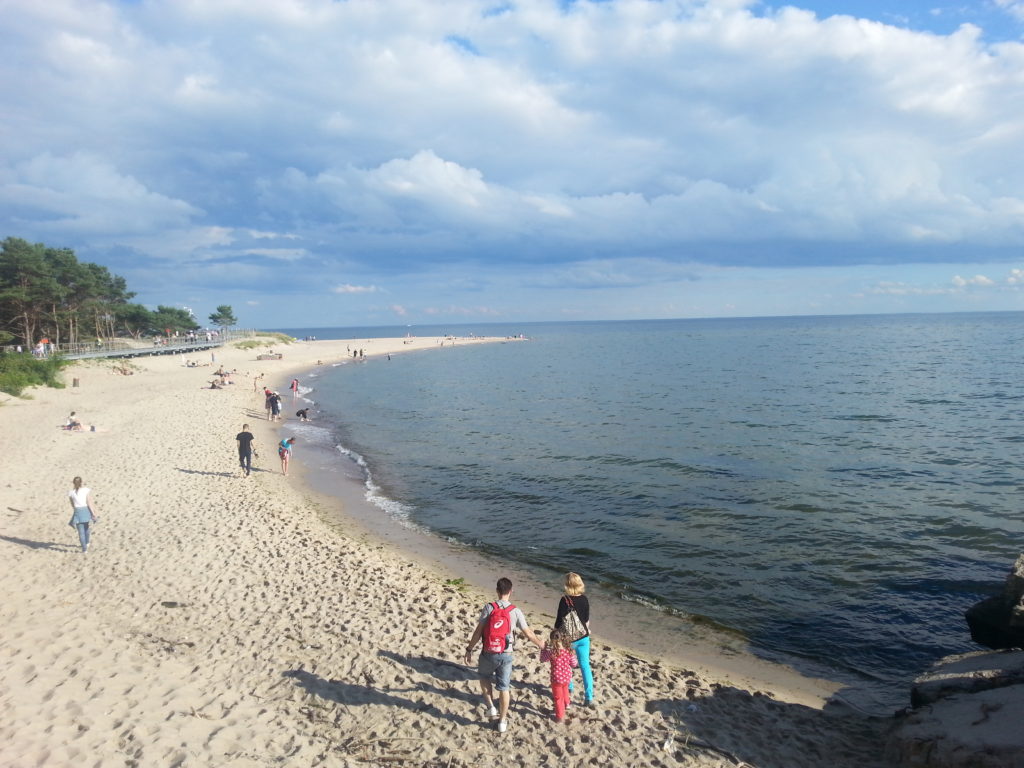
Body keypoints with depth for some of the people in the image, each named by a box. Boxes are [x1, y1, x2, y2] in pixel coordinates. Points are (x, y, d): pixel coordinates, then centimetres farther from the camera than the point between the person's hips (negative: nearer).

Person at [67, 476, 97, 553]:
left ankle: (84, 549, 1)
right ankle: (87, 543, 43)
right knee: (86, 528, 24)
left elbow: (72, 505, 9)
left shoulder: (71, 492, 0)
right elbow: (89, 502, -7)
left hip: (77, 511, -1)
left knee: (81, 531, 3)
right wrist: (93, 513, -5)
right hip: (86, 510, 1)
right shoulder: (85, 490, -3)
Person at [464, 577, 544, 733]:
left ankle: (491, 706, 18)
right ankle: (502, 722, 24)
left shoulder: (489, 608, -11)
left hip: (488, 654, -1)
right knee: (504, 687, 15)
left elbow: (478, 632, -12)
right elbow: (529, 634, 0)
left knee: (484, 677, 28)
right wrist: (541, 645, 16)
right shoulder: (515, 612, -6)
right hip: (506, 655, 1)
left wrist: (469, 649, -1)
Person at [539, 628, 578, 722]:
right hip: (567, 677, 4)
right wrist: (574, 656, 13)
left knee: (558, 698, 14)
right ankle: (566, 704, 57)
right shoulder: (569, 651, -15)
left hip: (557, 678, -4)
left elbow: (542, 660, -7)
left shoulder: (551, 652, -25)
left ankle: (560, 716, 25)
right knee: (565, 690, 34)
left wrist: (544, 648, 1)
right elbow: (573, 664, -2)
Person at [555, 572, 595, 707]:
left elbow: (559, 620, -15)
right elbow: (587, 619, 5)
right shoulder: (584, 599, -5)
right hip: (583, 637, 3)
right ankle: (589, 697, 7)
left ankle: (569, 689, 36)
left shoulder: (564, 600, -19)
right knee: (585, 666, 9)